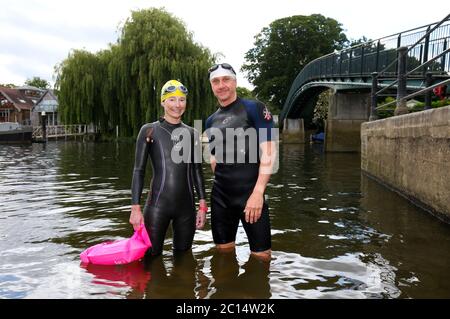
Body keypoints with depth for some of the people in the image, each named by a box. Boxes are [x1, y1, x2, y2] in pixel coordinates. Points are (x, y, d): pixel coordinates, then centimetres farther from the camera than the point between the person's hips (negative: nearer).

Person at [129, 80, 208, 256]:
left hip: (186, 206, 3)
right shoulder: (149, 130, -1)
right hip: (157, 204, -3)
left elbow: (196, 171, 11)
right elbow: (139, 170, -2)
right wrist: (135, 208, -8)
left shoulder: (192, 133, 8)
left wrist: (203, 205, 5)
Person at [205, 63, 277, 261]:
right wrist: (221, 184, 11)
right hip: (220, 196, 5)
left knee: (261, 254, 0)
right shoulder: (211, 121, 12)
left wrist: (258, 192, -20)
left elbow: (268, 151, -12)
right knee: (223, 250, 14)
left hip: (250, 193, -5)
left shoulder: (254, 109, -5)